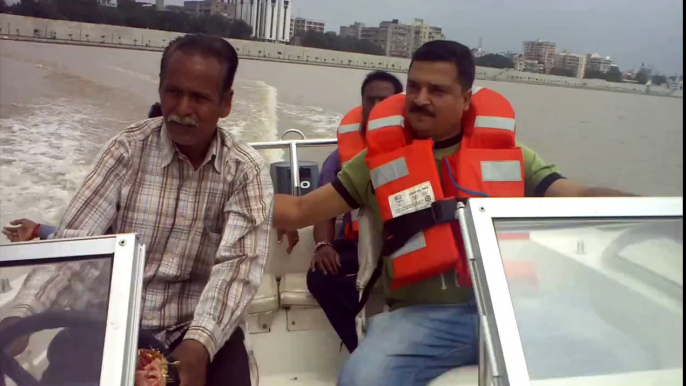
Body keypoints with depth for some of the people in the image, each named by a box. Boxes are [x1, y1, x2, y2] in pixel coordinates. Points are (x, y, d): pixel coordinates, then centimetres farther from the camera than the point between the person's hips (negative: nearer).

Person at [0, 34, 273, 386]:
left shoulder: (248, 171, -6)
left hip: (203, 326, -1)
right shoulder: (127, 151, -3)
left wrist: (199, 343, -32)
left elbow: (238, 265, -16)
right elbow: (71, 239, -8)